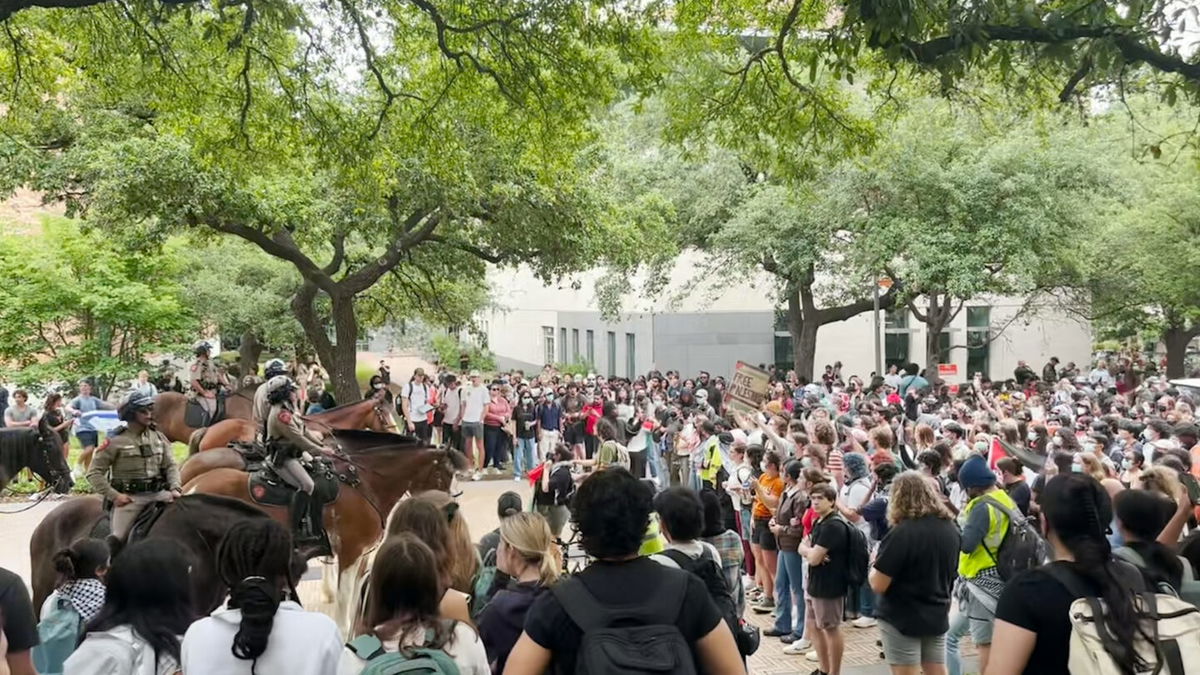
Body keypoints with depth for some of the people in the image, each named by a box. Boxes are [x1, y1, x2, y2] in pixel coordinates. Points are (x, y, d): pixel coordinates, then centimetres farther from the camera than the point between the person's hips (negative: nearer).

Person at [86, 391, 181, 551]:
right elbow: (94, 473, -2)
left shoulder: (159, 437, 10)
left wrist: (175, 487, -9)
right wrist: (114, 495, -10)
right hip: (130, 498, -3)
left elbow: (170, 465, 9)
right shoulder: (116, 442, -2)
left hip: (158, 493, 3)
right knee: (117, 540, -8)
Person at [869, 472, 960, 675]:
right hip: (937, 616, 7)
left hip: (902, 619, -7)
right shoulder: (950, 527, 2)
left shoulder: (902, 532, -21)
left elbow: (878, 584, -19)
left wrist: (876, 560, -1)